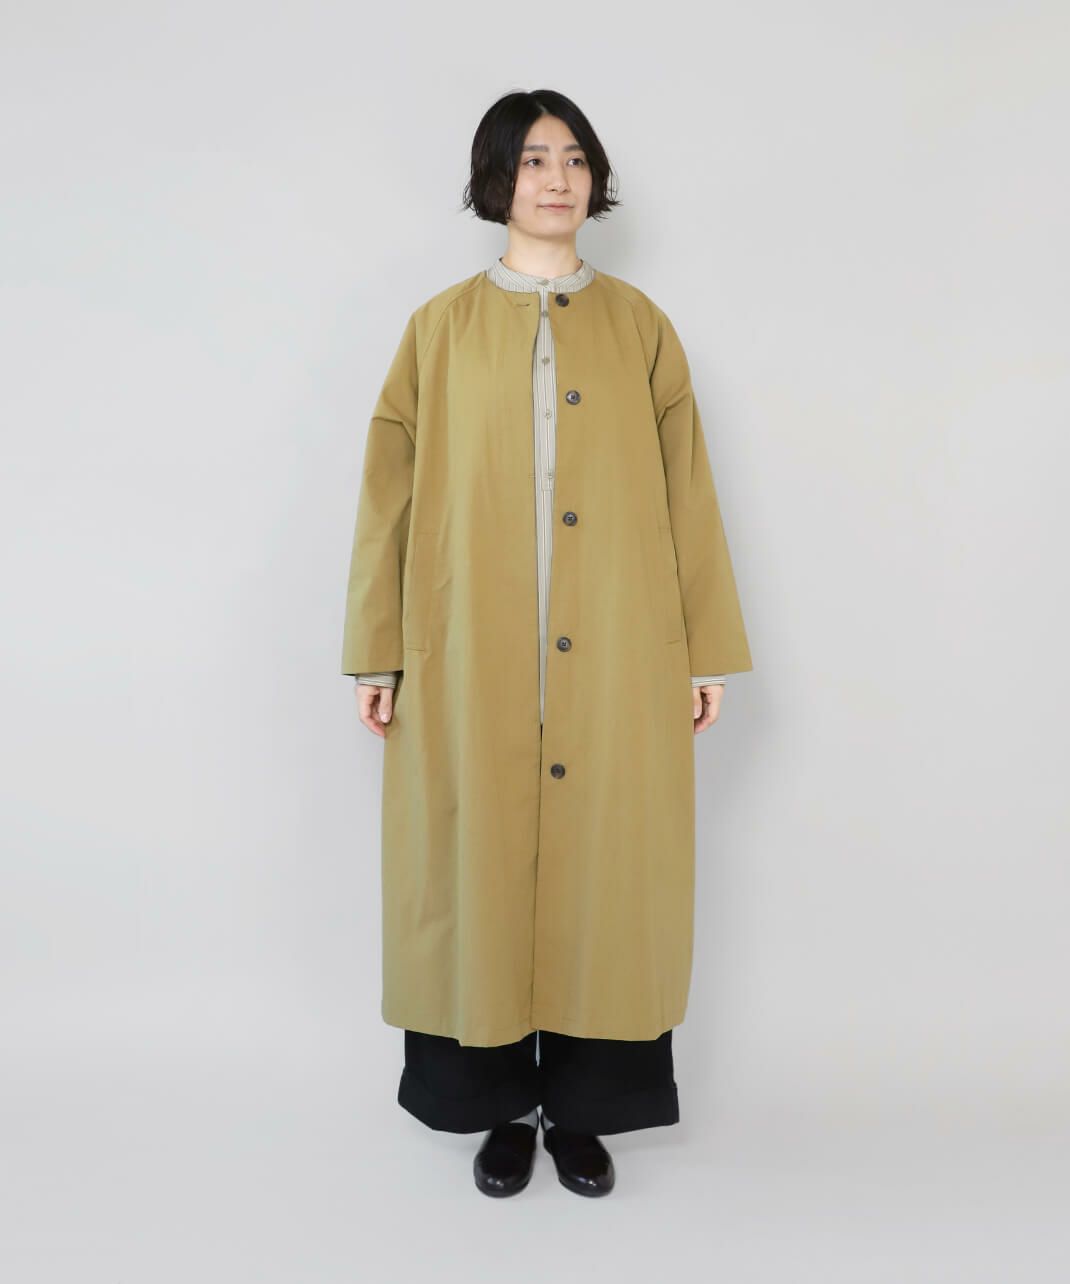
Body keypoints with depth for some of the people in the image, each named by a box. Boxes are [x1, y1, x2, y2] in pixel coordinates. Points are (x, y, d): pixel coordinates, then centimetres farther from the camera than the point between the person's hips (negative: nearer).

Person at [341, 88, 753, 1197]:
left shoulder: (638, 325, 9)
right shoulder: (441, 327, 7)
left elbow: (686, 492, 6)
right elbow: (390, 493, 5)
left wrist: (708, 650, 3)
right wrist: (376, 652, 1)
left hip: (615, 660, 1)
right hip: (472, 661, 0)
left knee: (602, 864, 4)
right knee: (481, 865, 4)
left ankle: (583, 1106, 22)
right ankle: (503, 1105, 23)